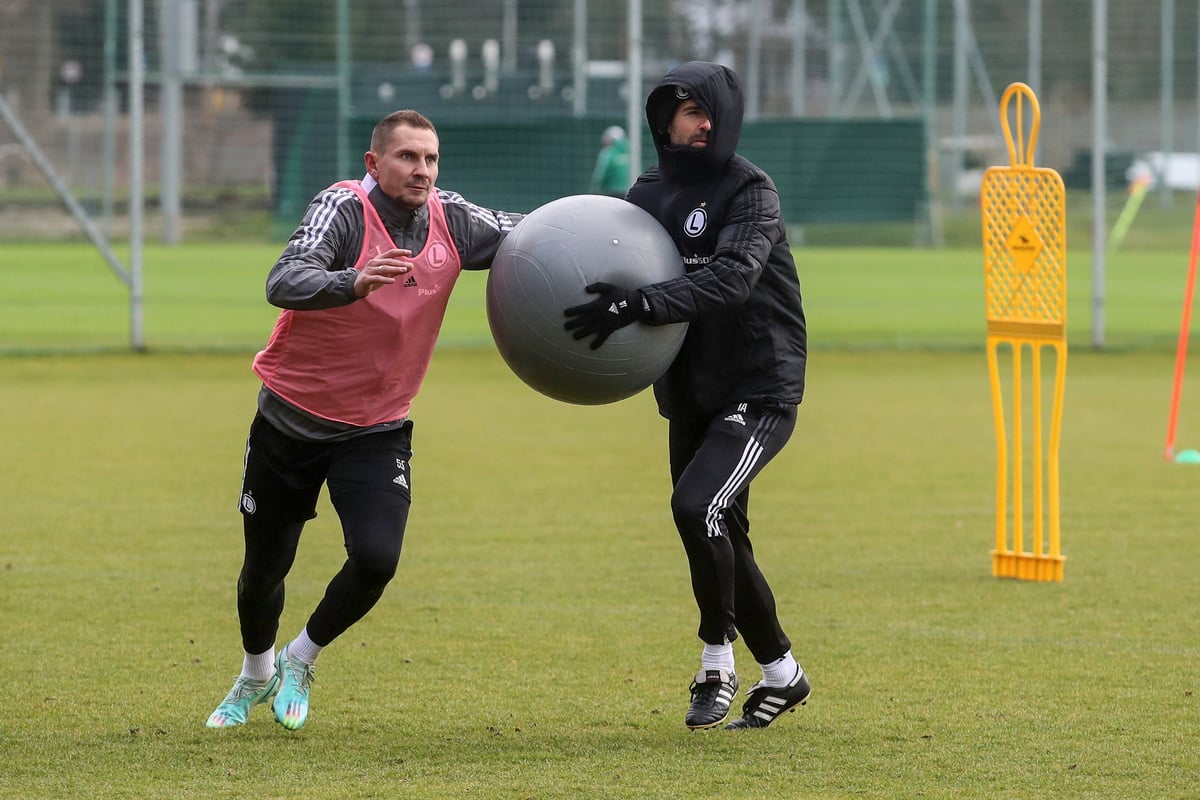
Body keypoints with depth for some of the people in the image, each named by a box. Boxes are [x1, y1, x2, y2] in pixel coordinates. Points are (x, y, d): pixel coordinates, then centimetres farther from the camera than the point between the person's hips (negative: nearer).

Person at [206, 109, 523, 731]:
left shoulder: (453, 222, -9)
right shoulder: (344, 209, -23)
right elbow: (283, 283, -38)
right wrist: (353, 283, -58)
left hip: (377, 430, 2)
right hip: (291, 418, -2)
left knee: (376, 559, -18)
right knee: (264, 568, 11)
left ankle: (301, 661, 12)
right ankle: (257, 676, 44)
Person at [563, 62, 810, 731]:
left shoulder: (750, 191, -12)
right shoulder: (649, 193, 9)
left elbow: (733, 277, -28)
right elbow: (617, 270, 7)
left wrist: (643, 304, -40)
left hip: (761, 392, -7)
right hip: (689, 394, 7)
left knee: (697, 505, -24)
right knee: (721, 542, 11)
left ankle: (718, 666, -10)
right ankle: (781, 673, 28)